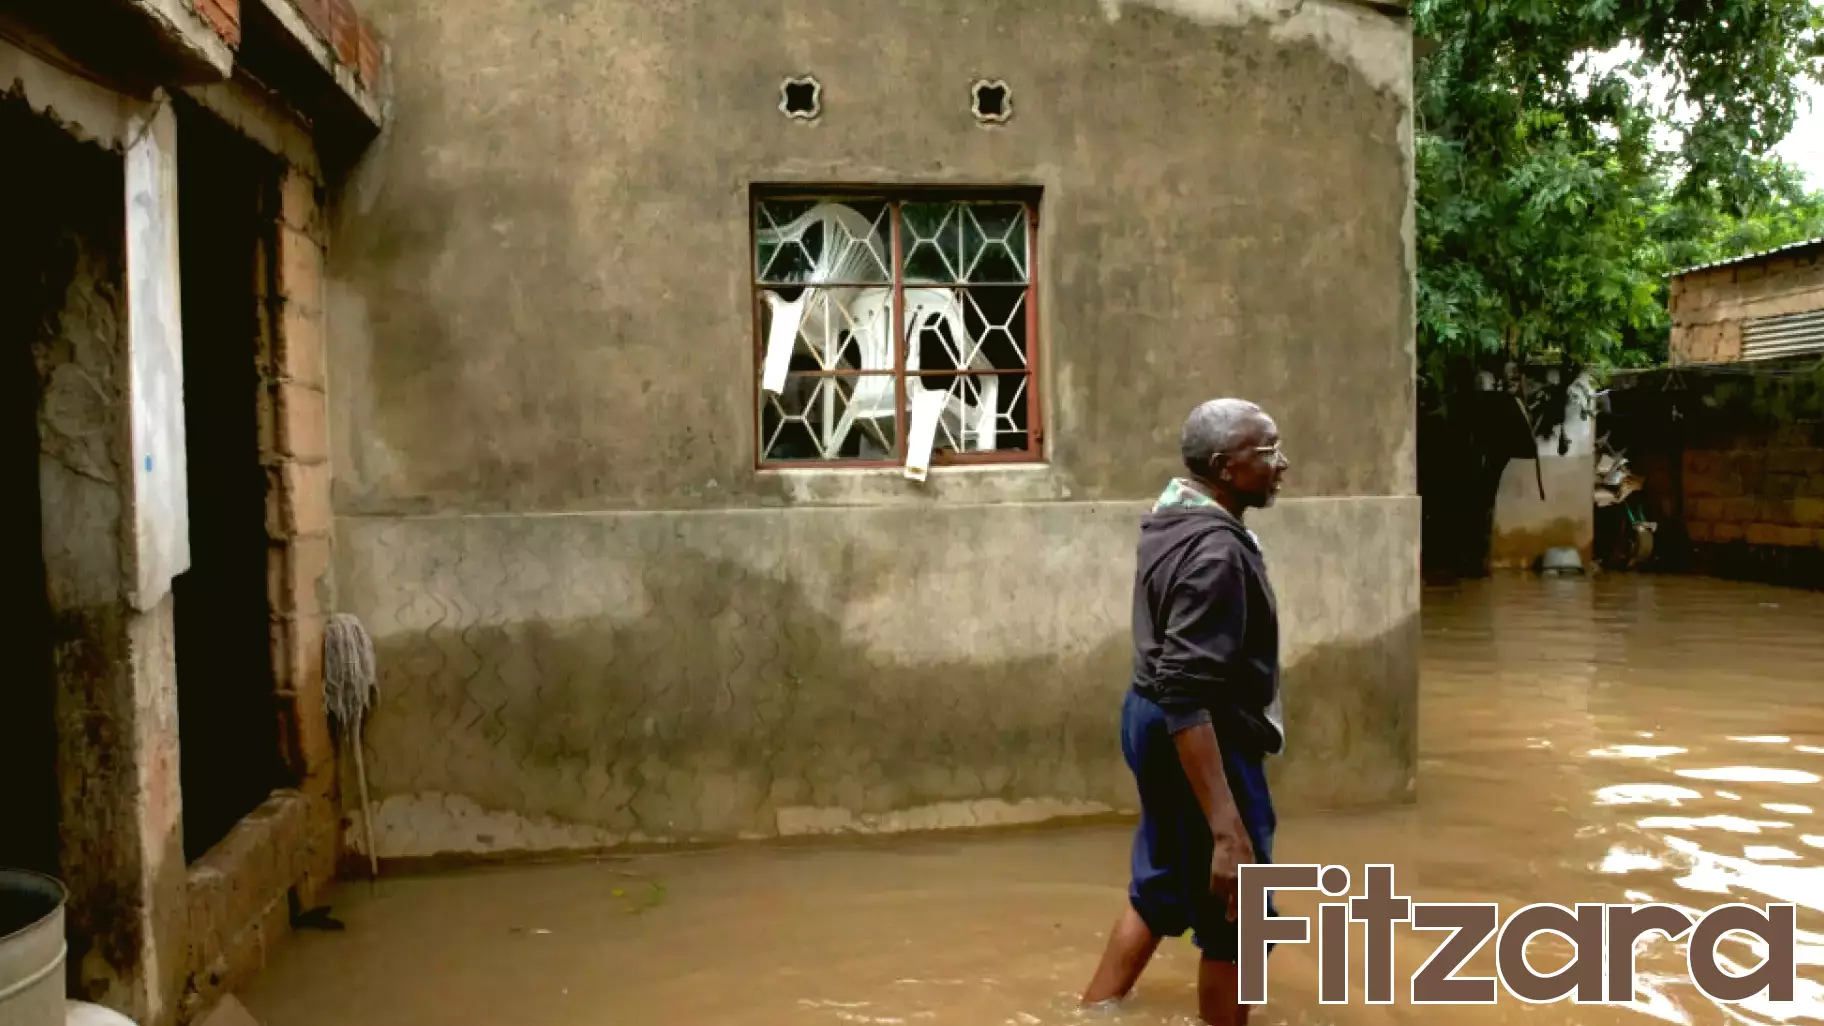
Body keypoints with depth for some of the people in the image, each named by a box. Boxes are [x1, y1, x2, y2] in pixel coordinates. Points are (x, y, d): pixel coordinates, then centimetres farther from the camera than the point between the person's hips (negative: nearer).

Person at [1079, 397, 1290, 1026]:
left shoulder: (1173, 517, 7)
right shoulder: (1216, 551, -25)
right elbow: (1189, 698, -32)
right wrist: (1228, 830, -34)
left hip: (1152, 719, 10)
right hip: (1202, 741, -10)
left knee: (1160, 889, 21)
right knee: (1235, 919, 6)